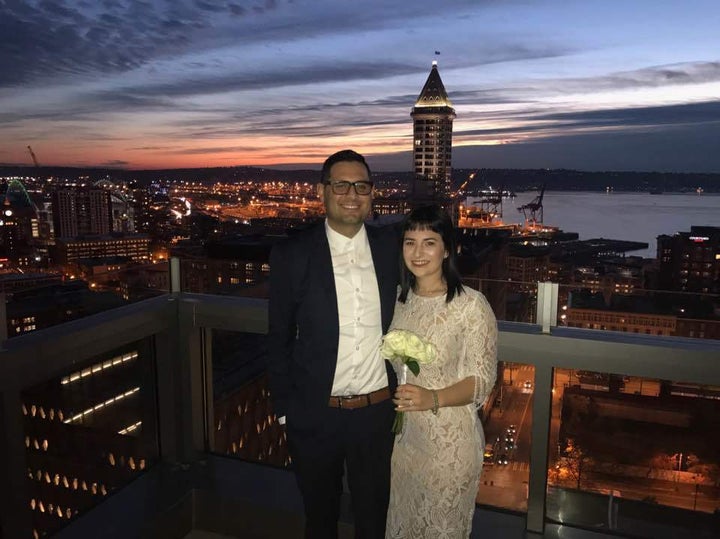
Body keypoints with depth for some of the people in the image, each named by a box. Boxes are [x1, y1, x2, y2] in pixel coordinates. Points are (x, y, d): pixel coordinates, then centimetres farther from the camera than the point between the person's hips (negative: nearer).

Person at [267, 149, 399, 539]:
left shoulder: (392, 247, -3)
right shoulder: (292, 256, -9)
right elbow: (279, 339, -2)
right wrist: (284, 407, -1)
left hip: (377, 414, 1)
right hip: (314, 416, -1)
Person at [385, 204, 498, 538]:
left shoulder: (472, 305, -17)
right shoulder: (399, 297, 0)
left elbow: (483, 379, -15)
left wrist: (434, 398, -29)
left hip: (449, 439, -5)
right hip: (401, 434, 5)